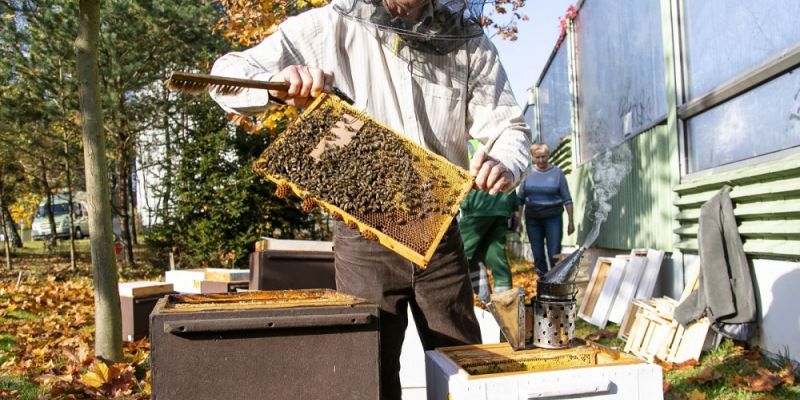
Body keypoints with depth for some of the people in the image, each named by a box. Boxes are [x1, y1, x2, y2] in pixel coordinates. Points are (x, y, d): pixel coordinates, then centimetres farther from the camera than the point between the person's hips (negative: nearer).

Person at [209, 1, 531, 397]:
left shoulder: (467, 41, 0)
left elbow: (509, 126, 2)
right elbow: (227, 74, -5)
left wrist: (506, 165, -22)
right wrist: (276, 83, -28)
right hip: (364, 237, -2)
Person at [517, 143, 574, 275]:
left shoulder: (557, 173, -3)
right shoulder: (528, 173, 1)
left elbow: (567, 199, -1)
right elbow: (520, 199, 6)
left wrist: (570, 221, -4)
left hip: (553, 218, -2)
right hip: (532, 219, 2)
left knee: (554, 255, -3)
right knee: (538, 255, 8)